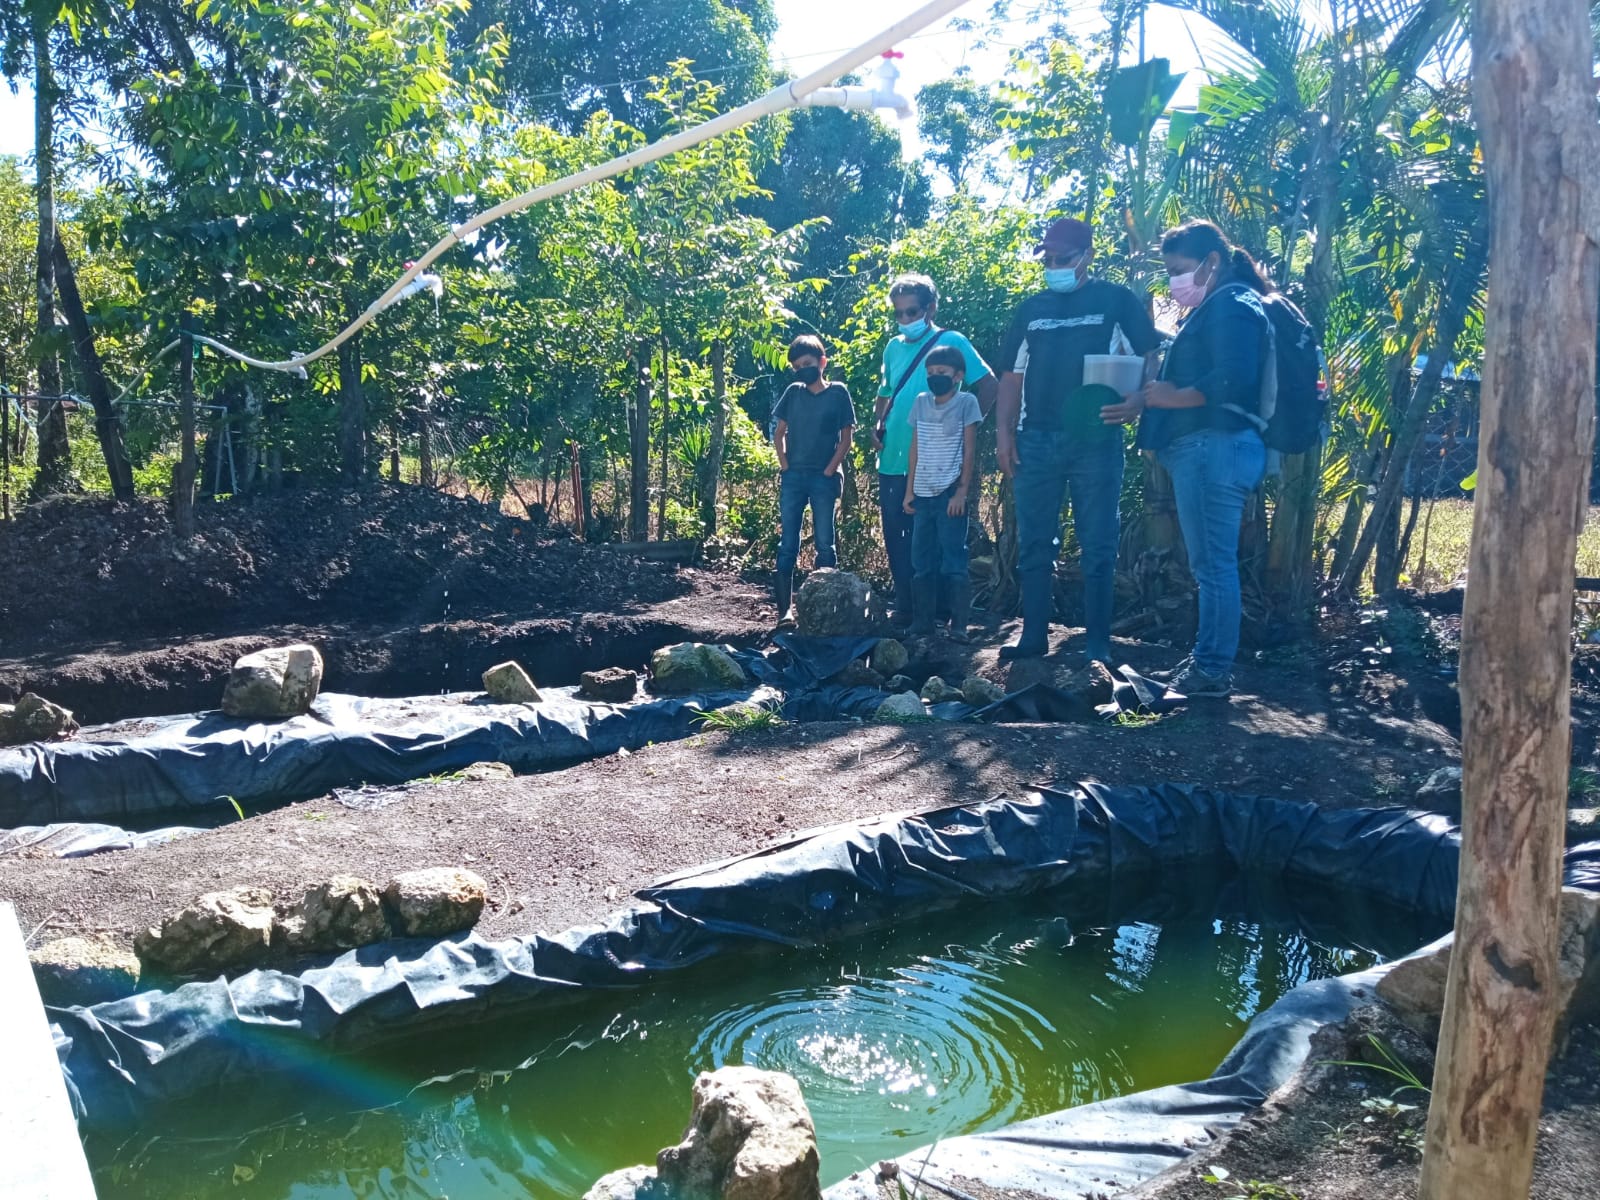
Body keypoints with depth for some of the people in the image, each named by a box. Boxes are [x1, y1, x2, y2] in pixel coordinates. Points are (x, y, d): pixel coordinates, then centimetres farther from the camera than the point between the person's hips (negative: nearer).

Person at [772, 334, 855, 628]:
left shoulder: (838, 393, 0)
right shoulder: (793, 392, 7)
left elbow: (846, 439, -1)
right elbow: (779, 432, 13)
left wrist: (829, 470, -8)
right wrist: (784, 465, 2)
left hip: (823, 479, -3)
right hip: (793, 478, 3)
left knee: (824, 544, 2)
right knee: (788, 544, 1)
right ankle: (785, 609, 2)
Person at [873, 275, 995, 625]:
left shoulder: (951, 342, -5)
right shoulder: (893, 347, 12)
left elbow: (988, 386, -5)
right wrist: (876, 425, 7)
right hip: (892, 460, 6)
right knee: (895, 536, 8)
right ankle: (904, 604, 18)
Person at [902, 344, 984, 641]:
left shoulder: (966, 402, -1)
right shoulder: (921, 402, 11)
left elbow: (969, 451, -3)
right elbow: (915, 448, 13)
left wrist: (962, 491, -10)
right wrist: (909, 490, 10)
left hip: (950, 494, -5)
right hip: (923, 494, 5)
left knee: (953, 561, -6)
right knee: (921, 562, 7)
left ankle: (958, 625, -2)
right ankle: (921, 621, 13)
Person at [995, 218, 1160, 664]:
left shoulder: (1116, 300, 4)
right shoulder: (1031, 309, 14)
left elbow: (1151, 358, 1)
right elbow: (1012, 375, 14)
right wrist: (1004, 433, 4)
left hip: (1096, 439, -4)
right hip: (1036, 440, 4)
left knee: (1097, 545, 0)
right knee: (1033, 544, 7)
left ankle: (1097, 644, 6)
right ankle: (1033, 636, 16)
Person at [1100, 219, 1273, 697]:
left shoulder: (1233, 306, -9)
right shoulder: (1214, 310, 24)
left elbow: (1234, 379, -22)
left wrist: (1175, 397, -13)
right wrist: (1145, 403, 16)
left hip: (1216, 447, -11)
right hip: (1203, 448, 11)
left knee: (1212, 564, -8)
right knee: (1210, 564, 13)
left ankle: (1213, 671, -3)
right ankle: (1203, 661, 19)